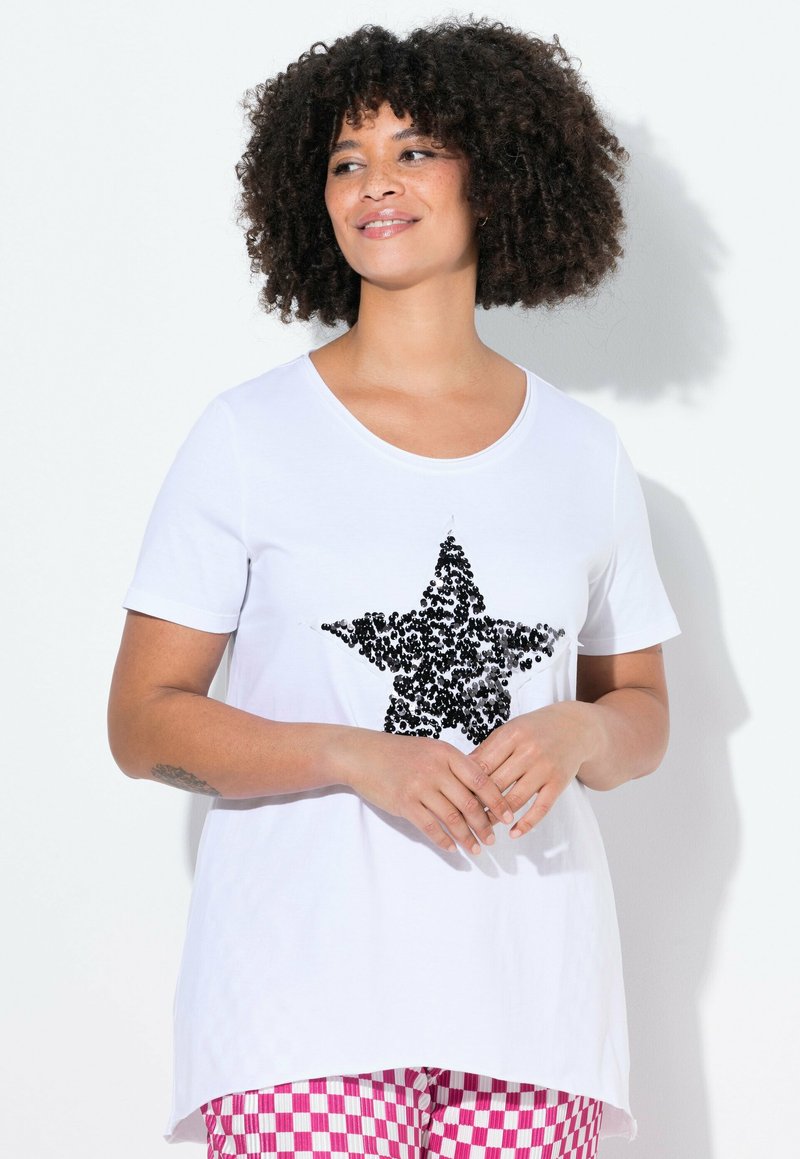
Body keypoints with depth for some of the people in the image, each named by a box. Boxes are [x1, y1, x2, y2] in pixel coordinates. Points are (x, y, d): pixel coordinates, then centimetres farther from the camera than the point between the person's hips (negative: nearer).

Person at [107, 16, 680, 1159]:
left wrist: (576, 734, -6)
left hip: (529, 991, 3)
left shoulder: (582, 450, 10)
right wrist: (359, 758, -15)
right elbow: (143, 721, 0)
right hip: (306, 986, -2)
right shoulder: (250, 434, 2)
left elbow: (643, 712, 17)